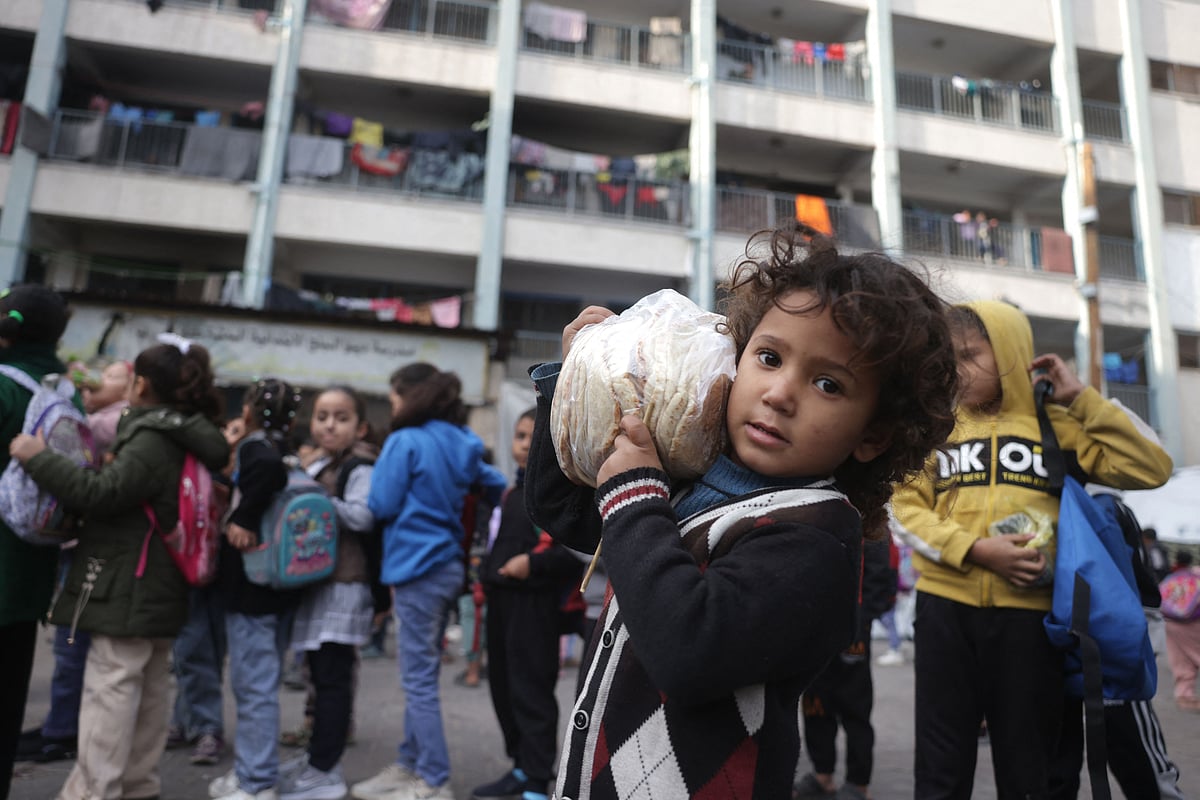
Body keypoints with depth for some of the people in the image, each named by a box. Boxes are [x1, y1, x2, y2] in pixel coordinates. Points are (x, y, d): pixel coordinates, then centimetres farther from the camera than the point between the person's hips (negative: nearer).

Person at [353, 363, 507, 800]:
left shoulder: (406, 442, -13)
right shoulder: (461, 443, 9)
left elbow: (382, 506, -11)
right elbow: (498, 488, 18)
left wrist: (381, 470, 7)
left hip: (417, 568, -8)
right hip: (448, 566, 8)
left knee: (419, 680, 2)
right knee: (422, 675, 17)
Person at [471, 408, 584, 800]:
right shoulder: (514, 491, 16)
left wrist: (534, 563, -22)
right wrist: (489, 578, 18)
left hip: (535, 602, -9)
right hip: (503, 598, 9)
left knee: (531, 691, -2)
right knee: (503, 686, 16)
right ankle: (521, 768, 32)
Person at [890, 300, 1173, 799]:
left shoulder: (1058, 424, 7)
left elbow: (1151, 469, -1)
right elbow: (908, 506, -1)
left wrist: (1081, 398, -4)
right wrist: (977, 549, -15)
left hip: (1030, 612, 0)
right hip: (945, 607, 0)